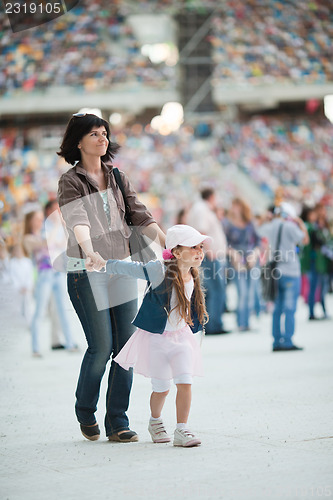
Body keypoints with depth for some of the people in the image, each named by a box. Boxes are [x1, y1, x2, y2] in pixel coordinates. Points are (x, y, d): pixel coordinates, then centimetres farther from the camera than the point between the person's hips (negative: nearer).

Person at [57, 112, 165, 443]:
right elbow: (78, 221, -23)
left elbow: (140, 216, 9)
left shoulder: (118, 177, 12)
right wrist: (90, 252, -41)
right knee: (101, 346, -7)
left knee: (126, 346, 1)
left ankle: (117, 422, 8)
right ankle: (85, 412, 18)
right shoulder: (70, 182, -5)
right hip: (86, 272, -5)